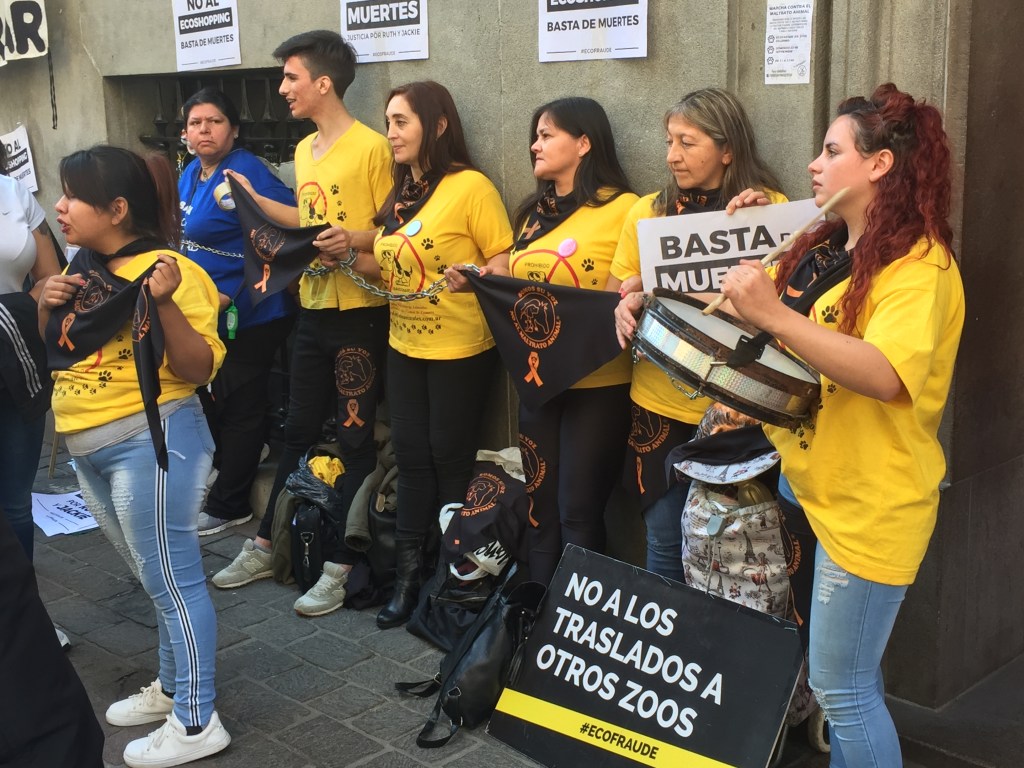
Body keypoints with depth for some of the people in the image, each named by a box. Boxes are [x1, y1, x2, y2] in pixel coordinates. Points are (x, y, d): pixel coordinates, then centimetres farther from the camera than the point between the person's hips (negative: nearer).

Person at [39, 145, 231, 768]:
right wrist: (48, 306, 1)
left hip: (150, 442, -8)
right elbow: (59, 349, 21)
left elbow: (200, 370, -18)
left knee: (172, 580, 0)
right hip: (89, 450, 8)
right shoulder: (83, 268, 10)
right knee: (158, 578, 20)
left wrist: (164, 303, -31)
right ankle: (172, 688, 35)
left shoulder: (170, 271, -15)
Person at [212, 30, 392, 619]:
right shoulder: (304, 150, 12)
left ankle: (341, 567, 12)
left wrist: (355, 241, -27)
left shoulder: (372, 147, -13)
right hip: (313, 310, 8)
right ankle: (265, 547, 29)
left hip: (361, 315, -8)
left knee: (355, 440, 2)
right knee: (298, 433, 17)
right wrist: (255, 199, 19)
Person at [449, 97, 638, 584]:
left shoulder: (622, 207, -10)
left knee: (578, 514, 2)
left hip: (596, 384, -7)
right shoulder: (535, 212, 13)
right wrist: (487, 281, 4)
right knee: (541, 509, 14)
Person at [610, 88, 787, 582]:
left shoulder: (770, 209, -2)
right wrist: (628, 308, -12)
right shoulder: (648, 212, 6)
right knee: (665, 539, 9)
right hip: (660, 400, 2)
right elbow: (622, 296, 11)